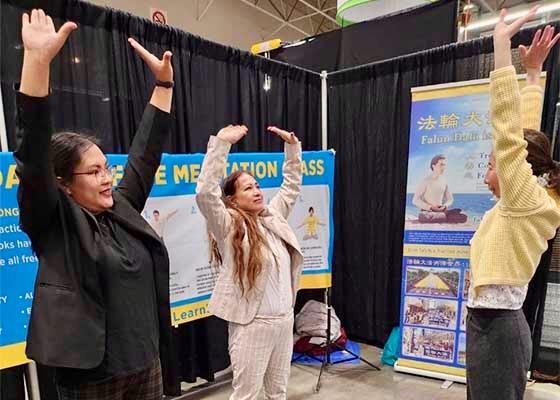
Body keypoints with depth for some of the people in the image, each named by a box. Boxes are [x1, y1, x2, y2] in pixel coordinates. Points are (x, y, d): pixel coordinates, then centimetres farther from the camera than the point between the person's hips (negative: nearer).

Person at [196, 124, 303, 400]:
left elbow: (292, 186, 16)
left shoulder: (272, 216, 6)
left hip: (285, 319, 6)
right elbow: (205, 193, -28)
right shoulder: (228, 226, -13)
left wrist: (292, 145, 8)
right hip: (252, 324, -6)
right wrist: (221, 142, -30)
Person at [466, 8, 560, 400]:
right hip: (495, 322, 9)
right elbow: (525, 137, 13)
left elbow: (508, 133, -22)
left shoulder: (527, 201, -15)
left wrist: (501, 43, -19)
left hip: (496, 326, -9)